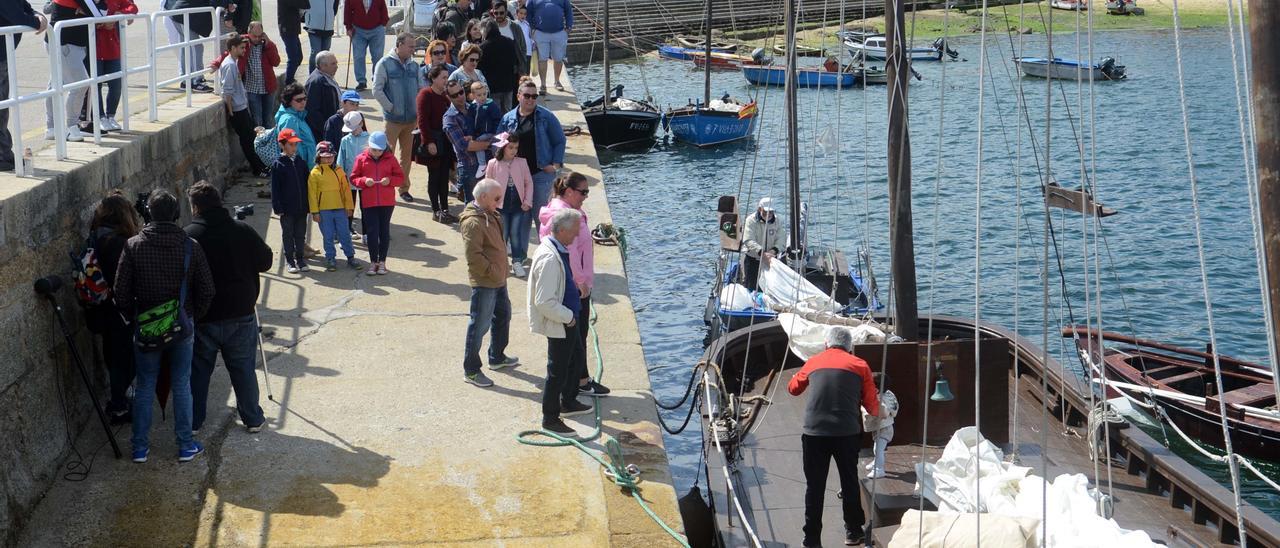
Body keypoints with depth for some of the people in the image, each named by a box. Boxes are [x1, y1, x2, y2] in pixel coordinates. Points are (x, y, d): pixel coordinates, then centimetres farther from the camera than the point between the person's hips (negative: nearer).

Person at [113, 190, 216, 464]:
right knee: (181, 387, 11)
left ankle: (140, 447, 17)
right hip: (182, 327, 0)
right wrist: (193, 317, 9)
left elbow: (121, 291, -7)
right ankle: (186, 446, 16)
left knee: (144, 388, 11)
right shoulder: (190, 246, -8)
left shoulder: (133, 246, -9)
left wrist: (134, 317, 8)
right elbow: (206, 291, -6)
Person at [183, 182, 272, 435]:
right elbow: (265, 262, 1)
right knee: (243, 368, 12)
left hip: (202, 317, -1)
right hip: (241, 314, 1)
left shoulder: (187, 236, -10)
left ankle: (193, 421, 19)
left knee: (198, 369, 13)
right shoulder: (243, 231, -6)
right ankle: (253, 418, 19)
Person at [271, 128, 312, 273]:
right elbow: (275, 188, -7)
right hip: (287, 209, -4)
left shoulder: (301, 162, 6)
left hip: (301, 207, 4)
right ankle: (290, 261, 13)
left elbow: (307, 182, 11)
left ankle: (300, 259, 21)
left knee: (300, 234, 10)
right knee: (288, 235, 5)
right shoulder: (278, 165, -7)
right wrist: (277, 207, -12)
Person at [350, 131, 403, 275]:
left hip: (387, 202, 1)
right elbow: (353, 178, 4)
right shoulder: (361, 158, 1)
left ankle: (382, 261, 16)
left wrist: (390, 180, -13)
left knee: (384, 231, 6)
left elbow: (401, 177, 6)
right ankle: (373, 262, 9)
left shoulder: (390, 159, 2)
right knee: (372, 232, -1)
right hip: (369, 202, -1)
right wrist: (364, 181, -15)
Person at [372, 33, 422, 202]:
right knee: (388, 154, -1)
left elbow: (419, 88, 15)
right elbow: (377, 90, -9)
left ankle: (404, 188, 22)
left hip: (411, 118, 5)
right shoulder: (385, 64, -6)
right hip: (393, 119, -5)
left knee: (407, 154, 11)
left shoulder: (413, 65, 8)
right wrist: (391, 108, -11)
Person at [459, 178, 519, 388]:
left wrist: (500, 270, 15)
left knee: (503, 316, 24)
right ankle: (471, 370, 7)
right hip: (484, 283, -10)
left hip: (498, 279, 10)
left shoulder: (490, 215, 10)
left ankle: (497, 357, 42)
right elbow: (474, 256, -26)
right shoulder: (473, 222, -22)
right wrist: (492, 271, -19)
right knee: (480, 325, -3)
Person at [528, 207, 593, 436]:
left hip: (566, 319, 11)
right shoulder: (549, 258, -29)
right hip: (557, 323, -11)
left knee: (576, 357, 26)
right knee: (558, 371, 2)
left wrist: (571, 314, 13)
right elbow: (545, 302, -30)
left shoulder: (560, 250, 3)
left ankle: (568, 402, 45)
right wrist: (568, 317, -20)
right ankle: (550, 419, 15)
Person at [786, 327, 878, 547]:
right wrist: (879, 411, 31)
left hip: (814, 432, 0)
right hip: (847, 433, 0)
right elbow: (872, 407, 8)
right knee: (850, 482, 16)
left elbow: (793, 388, 30)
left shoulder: (813, 362, 12)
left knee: (814, 487, 7)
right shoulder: (859, 365, 7)